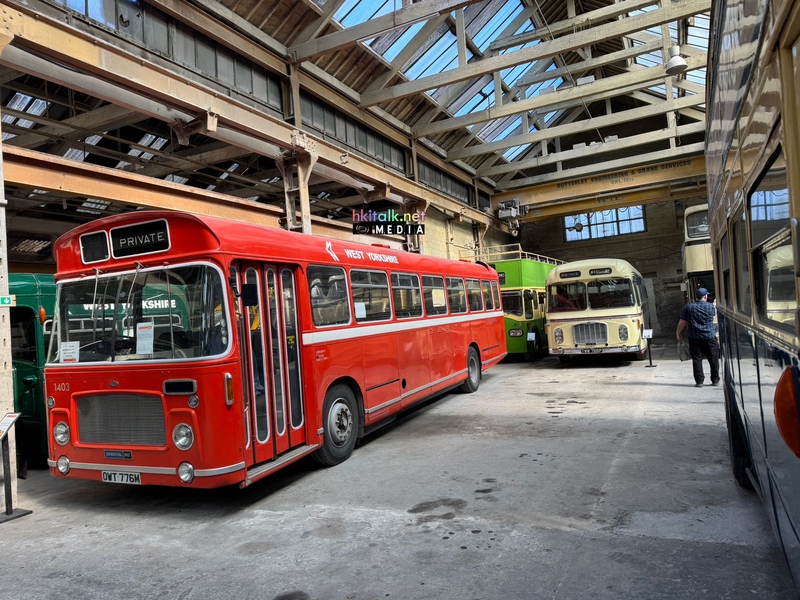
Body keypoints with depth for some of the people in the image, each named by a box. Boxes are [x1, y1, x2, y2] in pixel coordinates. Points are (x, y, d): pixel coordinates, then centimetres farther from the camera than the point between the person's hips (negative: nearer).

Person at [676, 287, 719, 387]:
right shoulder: (710, 306, -2)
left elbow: (682, 322, 0)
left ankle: (699, 381, 3)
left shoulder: (688, 307, -3)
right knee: (713, 359, 11)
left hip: (695, 338, 0)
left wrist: (678, 332, 14)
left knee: (697, 359, 4)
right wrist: (715, 305, 42)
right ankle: (715, 380, 18)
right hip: (710, 337, 0)